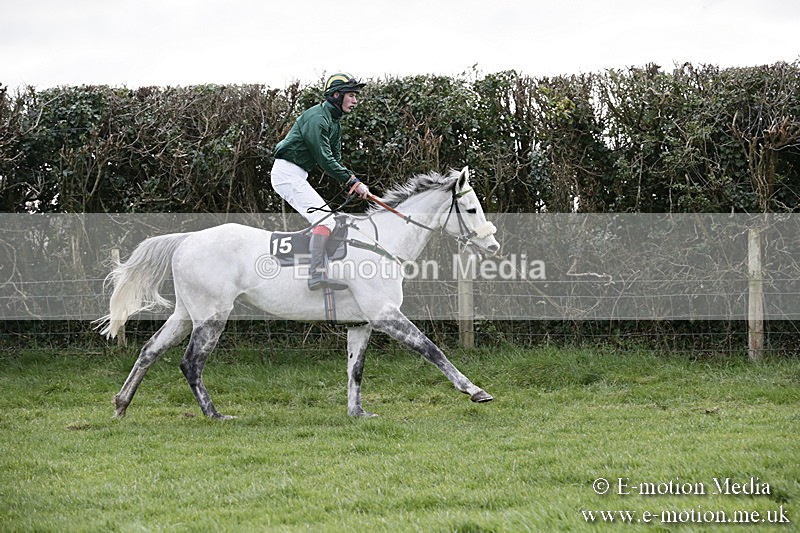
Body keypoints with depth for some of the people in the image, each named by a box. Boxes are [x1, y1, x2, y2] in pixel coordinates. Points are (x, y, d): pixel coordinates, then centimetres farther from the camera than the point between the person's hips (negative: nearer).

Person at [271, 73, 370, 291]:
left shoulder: (334, 123, 16)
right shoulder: (317, 118, -16)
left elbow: (335, 160, 14)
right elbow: (324, 159, -22)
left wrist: (353, 183, -3)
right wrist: (353, 181, -21)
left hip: (297, 176, 11)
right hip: (287, 173, -11)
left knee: (324, 219, 11)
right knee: (324, 219, -20)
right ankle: (317, 274, -31)